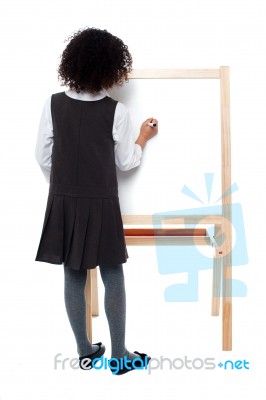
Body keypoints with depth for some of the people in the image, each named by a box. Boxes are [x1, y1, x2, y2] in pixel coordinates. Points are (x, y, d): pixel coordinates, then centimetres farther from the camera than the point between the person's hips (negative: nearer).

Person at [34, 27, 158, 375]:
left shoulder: (54, 104, -2)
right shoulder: (116, 111, -9)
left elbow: (43, 156, 2)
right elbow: (126, 162, 0)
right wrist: (143, 138, 18)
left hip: (63, 203, 3)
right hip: (101, 204, -3)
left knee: (74, 277, 11)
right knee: (113, 279, 9)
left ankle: (85, 352, 24)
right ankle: (119, 355, 18)